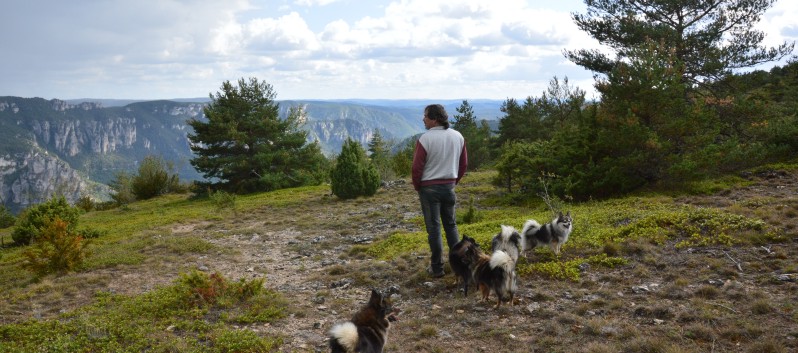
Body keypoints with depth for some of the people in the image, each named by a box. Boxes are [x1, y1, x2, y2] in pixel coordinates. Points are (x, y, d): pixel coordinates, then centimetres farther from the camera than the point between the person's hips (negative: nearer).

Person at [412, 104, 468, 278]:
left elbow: (417, 167, -14)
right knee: (451, 224, 17)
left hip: (429, 188, -5)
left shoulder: (425, 138, -16)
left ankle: (437, 268, 8)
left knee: (433, 227, 3)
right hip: (449, 186, 5)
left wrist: (417, 186, 2)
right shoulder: (458, 137, 2)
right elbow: (464, 164, 9)